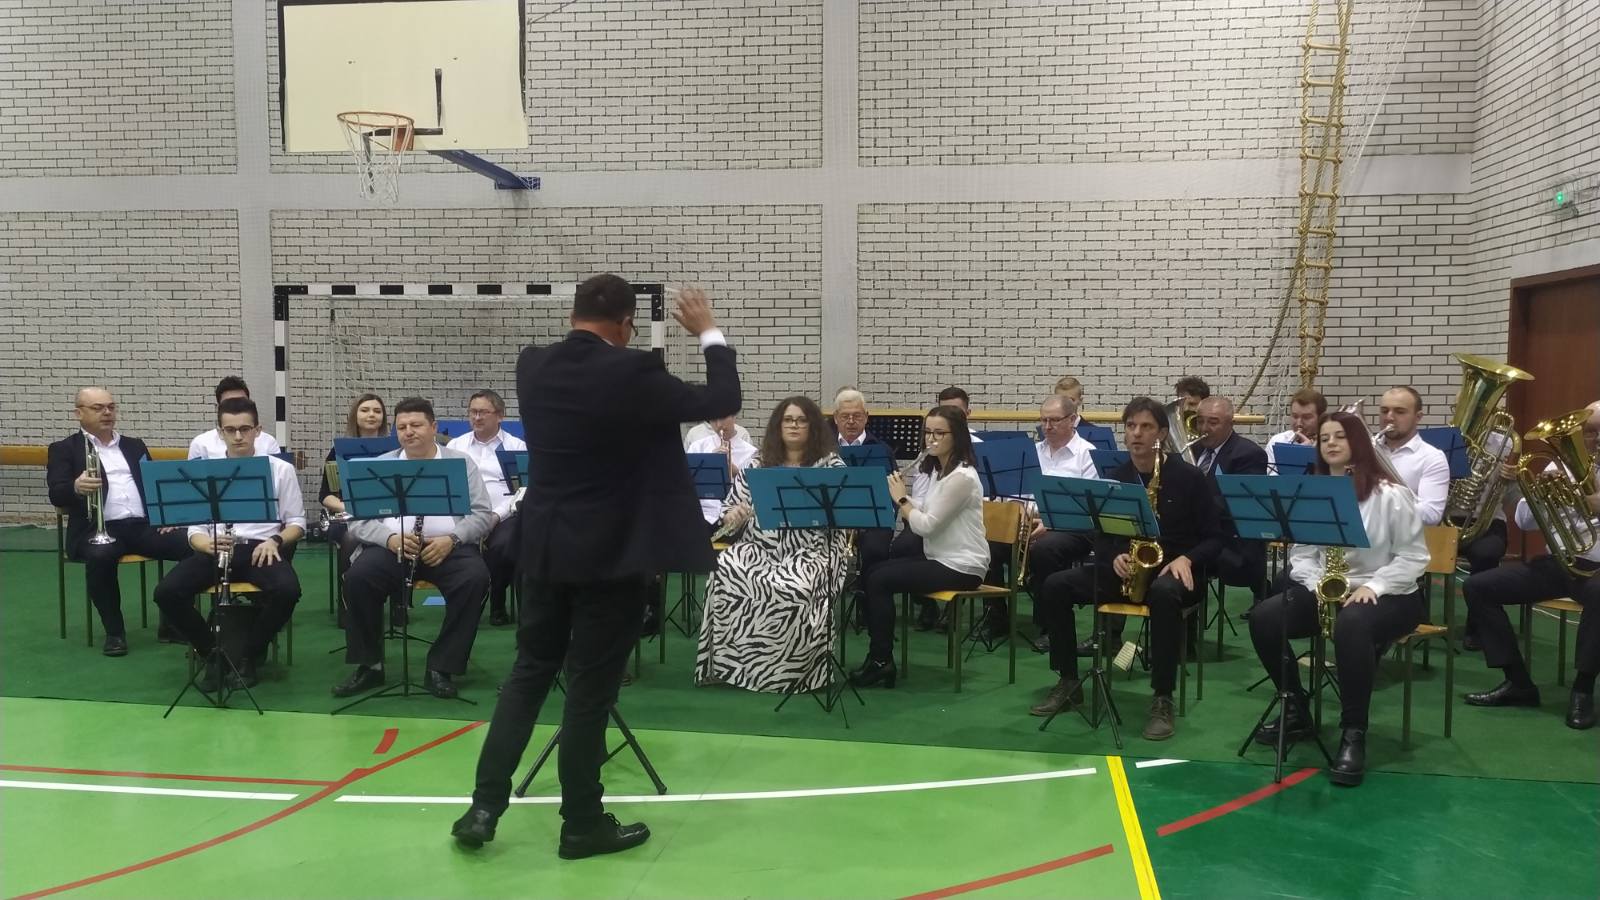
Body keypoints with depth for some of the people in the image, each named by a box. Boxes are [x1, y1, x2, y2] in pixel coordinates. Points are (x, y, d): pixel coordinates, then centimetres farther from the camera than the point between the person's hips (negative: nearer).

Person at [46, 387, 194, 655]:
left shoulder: (134, 446, 23)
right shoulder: (64, 449, 9)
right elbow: (56, 495, -4)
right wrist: (76, 488, -29)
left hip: (144, 525, 4)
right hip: (98, 528, -3)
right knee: (101, 556, -38)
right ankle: (114, 631, -17)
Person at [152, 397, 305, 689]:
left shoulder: (280, 469, 9)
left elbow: (297, 523, 8)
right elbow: (195, 529, 7)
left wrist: (275, 540, -14)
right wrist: (209, 544, -17)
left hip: (261, 549, -2)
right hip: (216, 549, 2)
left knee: (287, 590, -33)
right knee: (166, 592, -25)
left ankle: (248, 655, -6)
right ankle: (213, 653, -2)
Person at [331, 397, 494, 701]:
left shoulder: (462, 462, 11)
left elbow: (483, 514, 4)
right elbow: (358, 517, 5)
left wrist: (451, 539, -15)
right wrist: (390, 537, -16)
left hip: (447, 547, -1)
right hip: (391, 546, 1)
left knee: (475, 577, -31)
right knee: (357, 576, -28)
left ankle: (441, 667, -17)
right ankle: (369, 666, -9)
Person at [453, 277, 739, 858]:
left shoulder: (533, 366, 1)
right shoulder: (632, 372, -17)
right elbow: (721, 402, -8)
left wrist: (617, 348, 23)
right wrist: (709, 334, 4)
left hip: (544, 547, 6)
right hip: (611, 553, -6)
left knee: (529, 670, 16)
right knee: (591, 686, 3)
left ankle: (484, 806, 16)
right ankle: (581, 825, 15)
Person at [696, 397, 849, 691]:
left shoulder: (831, 464, 5)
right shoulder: (756, 465, 14)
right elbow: (729, 510, 12)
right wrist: (732, 515, -12)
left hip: (809, 551, -3)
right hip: (758, 547, 3)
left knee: (792, 589, -36)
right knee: (725, 571, -29)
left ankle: (786, 670, -13)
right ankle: (730, 664, -16)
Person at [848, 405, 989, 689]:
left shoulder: (962, 477, -20)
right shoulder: (937, 469, 11)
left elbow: (926, 526, -23)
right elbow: (925, 514, 11)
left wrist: (901, 499, -10)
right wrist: (902, 497, -4)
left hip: (961, 567, -10)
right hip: (939, 557, 10)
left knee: (880, 580, -15)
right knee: (873, 571, 1)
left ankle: (882, 661, -3)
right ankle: (878, 654, 4)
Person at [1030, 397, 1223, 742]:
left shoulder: (1190, 478, -4)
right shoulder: (1114, 478, 6)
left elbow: (1214, 538, -2)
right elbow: (1100, 535, 8)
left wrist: (1186, 559, -21)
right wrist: (1114, 557, -14)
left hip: (1172, 572, -4)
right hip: (1123, 570, 4)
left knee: (1164, 594, -41)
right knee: (1054, 587, -16)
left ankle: (1162, 699, -30)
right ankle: (1069, 681, -5)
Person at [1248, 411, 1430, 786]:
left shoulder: (1390, 494, -8)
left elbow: (1414, 557, -9)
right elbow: (1300, 553, 4)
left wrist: (1373, 586, -21)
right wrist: (1316, 583, -16)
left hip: (1390, 596, -5)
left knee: (1351, 625, -40)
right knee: (1263, 618, -18)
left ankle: (1354, 733, -28)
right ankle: (1296, 711, -1)